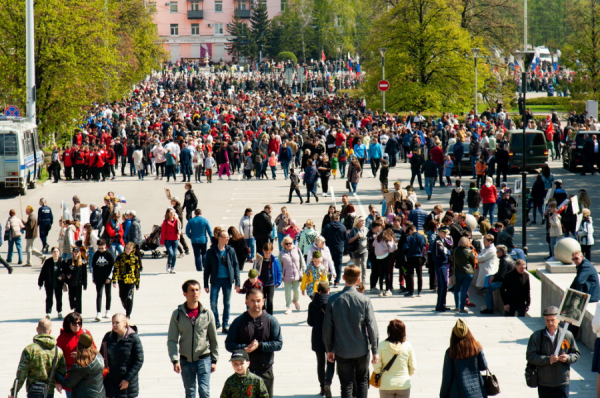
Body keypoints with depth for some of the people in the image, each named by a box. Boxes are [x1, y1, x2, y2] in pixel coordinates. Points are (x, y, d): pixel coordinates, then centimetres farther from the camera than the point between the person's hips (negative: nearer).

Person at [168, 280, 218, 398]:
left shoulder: (207, 313, -3)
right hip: (186, 360, 1)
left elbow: (213, 339, 5)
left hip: (204, 358, -1)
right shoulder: (177, 314, -4)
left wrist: (214, 360, 5)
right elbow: (172, 340, -2)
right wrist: (175, 360, -11)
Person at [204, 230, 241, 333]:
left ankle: (225, 325, 15)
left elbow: (236, 266, 6)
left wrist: (237, 282, 0)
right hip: (216, 280, -1)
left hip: (227, 280, 1)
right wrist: (206, 284, 0)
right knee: (213, 303, -4)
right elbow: (207, 268, 2)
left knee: (227, 304, 5)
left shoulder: (231, 251, 3)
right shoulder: (211, 252, -2)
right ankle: (216, 323, 14)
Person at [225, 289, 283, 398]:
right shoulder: (239, 322, 4)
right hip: (244, 371, 0)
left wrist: (259, 345, -16)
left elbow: (278, 344, -2)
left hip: (265, 372, 0)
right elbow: (229, 344, 1)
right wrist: (245, 347, -17)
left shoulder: (271, 320, 3)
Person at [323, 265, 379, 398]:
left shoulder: (333, 300, -8)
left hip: (342, 351, 0)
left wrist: (329, 349, 9)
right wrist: (375, 351, -2)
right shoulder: (364, 300, -11)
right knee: (362, 381, 18)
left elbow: (327, 327, -3)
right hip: (362, 350, 0)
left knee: (346, 385, 7)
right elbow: (372, 327, -10)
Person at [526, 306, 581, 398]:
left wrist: (568, 358, -14)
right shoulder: (536, 337, 0)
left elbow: (576, 354, 8)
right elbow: (530, 356, -7)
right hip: (543, 383, 1)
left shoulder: (567, 336, 1)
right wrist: (548, 359, -19)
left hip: (562, 383, -1)